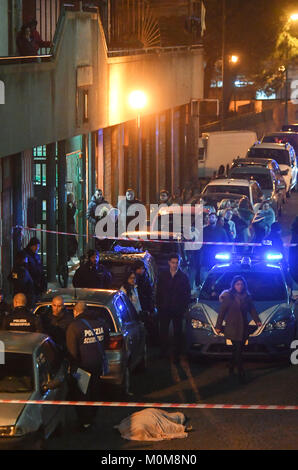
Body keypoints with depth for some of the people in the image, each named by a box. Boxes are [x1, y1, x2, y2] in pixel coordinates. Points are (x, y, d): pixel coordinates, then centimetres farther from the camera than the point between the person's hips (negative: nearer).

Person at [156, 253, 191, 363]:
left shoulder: (183, 277, 0)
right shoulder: (163, 275, 4)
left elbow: (187, 293, 3)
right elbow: (158, 292, 7)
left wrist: (184, 307, -3)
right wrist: (158, 305, 1)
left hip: (178, 310, -2)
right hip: (164, 309, 2)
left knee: (178, 332, 3)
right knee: (163, 331, 8)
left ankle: (177, 355, 8)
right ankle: (163, 352, 21)